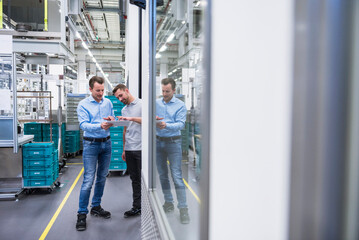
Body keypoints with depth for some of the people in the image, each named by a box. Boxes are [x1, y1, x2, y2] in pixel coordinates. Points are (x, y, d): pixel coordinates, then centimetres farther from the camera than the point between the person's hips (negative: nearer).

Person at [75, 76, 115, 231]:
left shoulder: (108, 102, 8)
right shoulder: (83, 105, -6)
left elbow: (113, 120, 10)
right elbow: (83, 124, -17)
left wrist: (111, 120, -14)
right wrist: (100, 126, -33)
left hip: (106, 143, 5)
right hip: (91, 144, -5)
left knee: (102, 177, 13)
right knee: (88, 180, -7)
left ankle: (96, 207, 27)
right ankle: (82, 214, 4)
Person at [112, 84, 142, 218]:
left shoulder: (141, 104, -4)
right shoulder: (124, 110, 18)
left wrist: (132, 118, -26)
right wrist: (124, 149, 21)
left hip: (141, 148, -6)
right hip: (129, 149, 7)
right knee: (135, 179, 11)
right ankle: (137, 207, 19)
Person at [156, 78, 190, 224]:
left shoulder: (180, 105, -4)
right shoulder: (156, 103, 8)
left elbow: (181, 124, -13)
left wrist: (167, 125, -30)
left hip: (173, 142, -4)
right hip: (158, 141, 4)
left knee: (177, 176, -7)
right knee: (162, 175, 12)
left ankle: (183, 208, 1)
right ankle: (168, 203, 26)